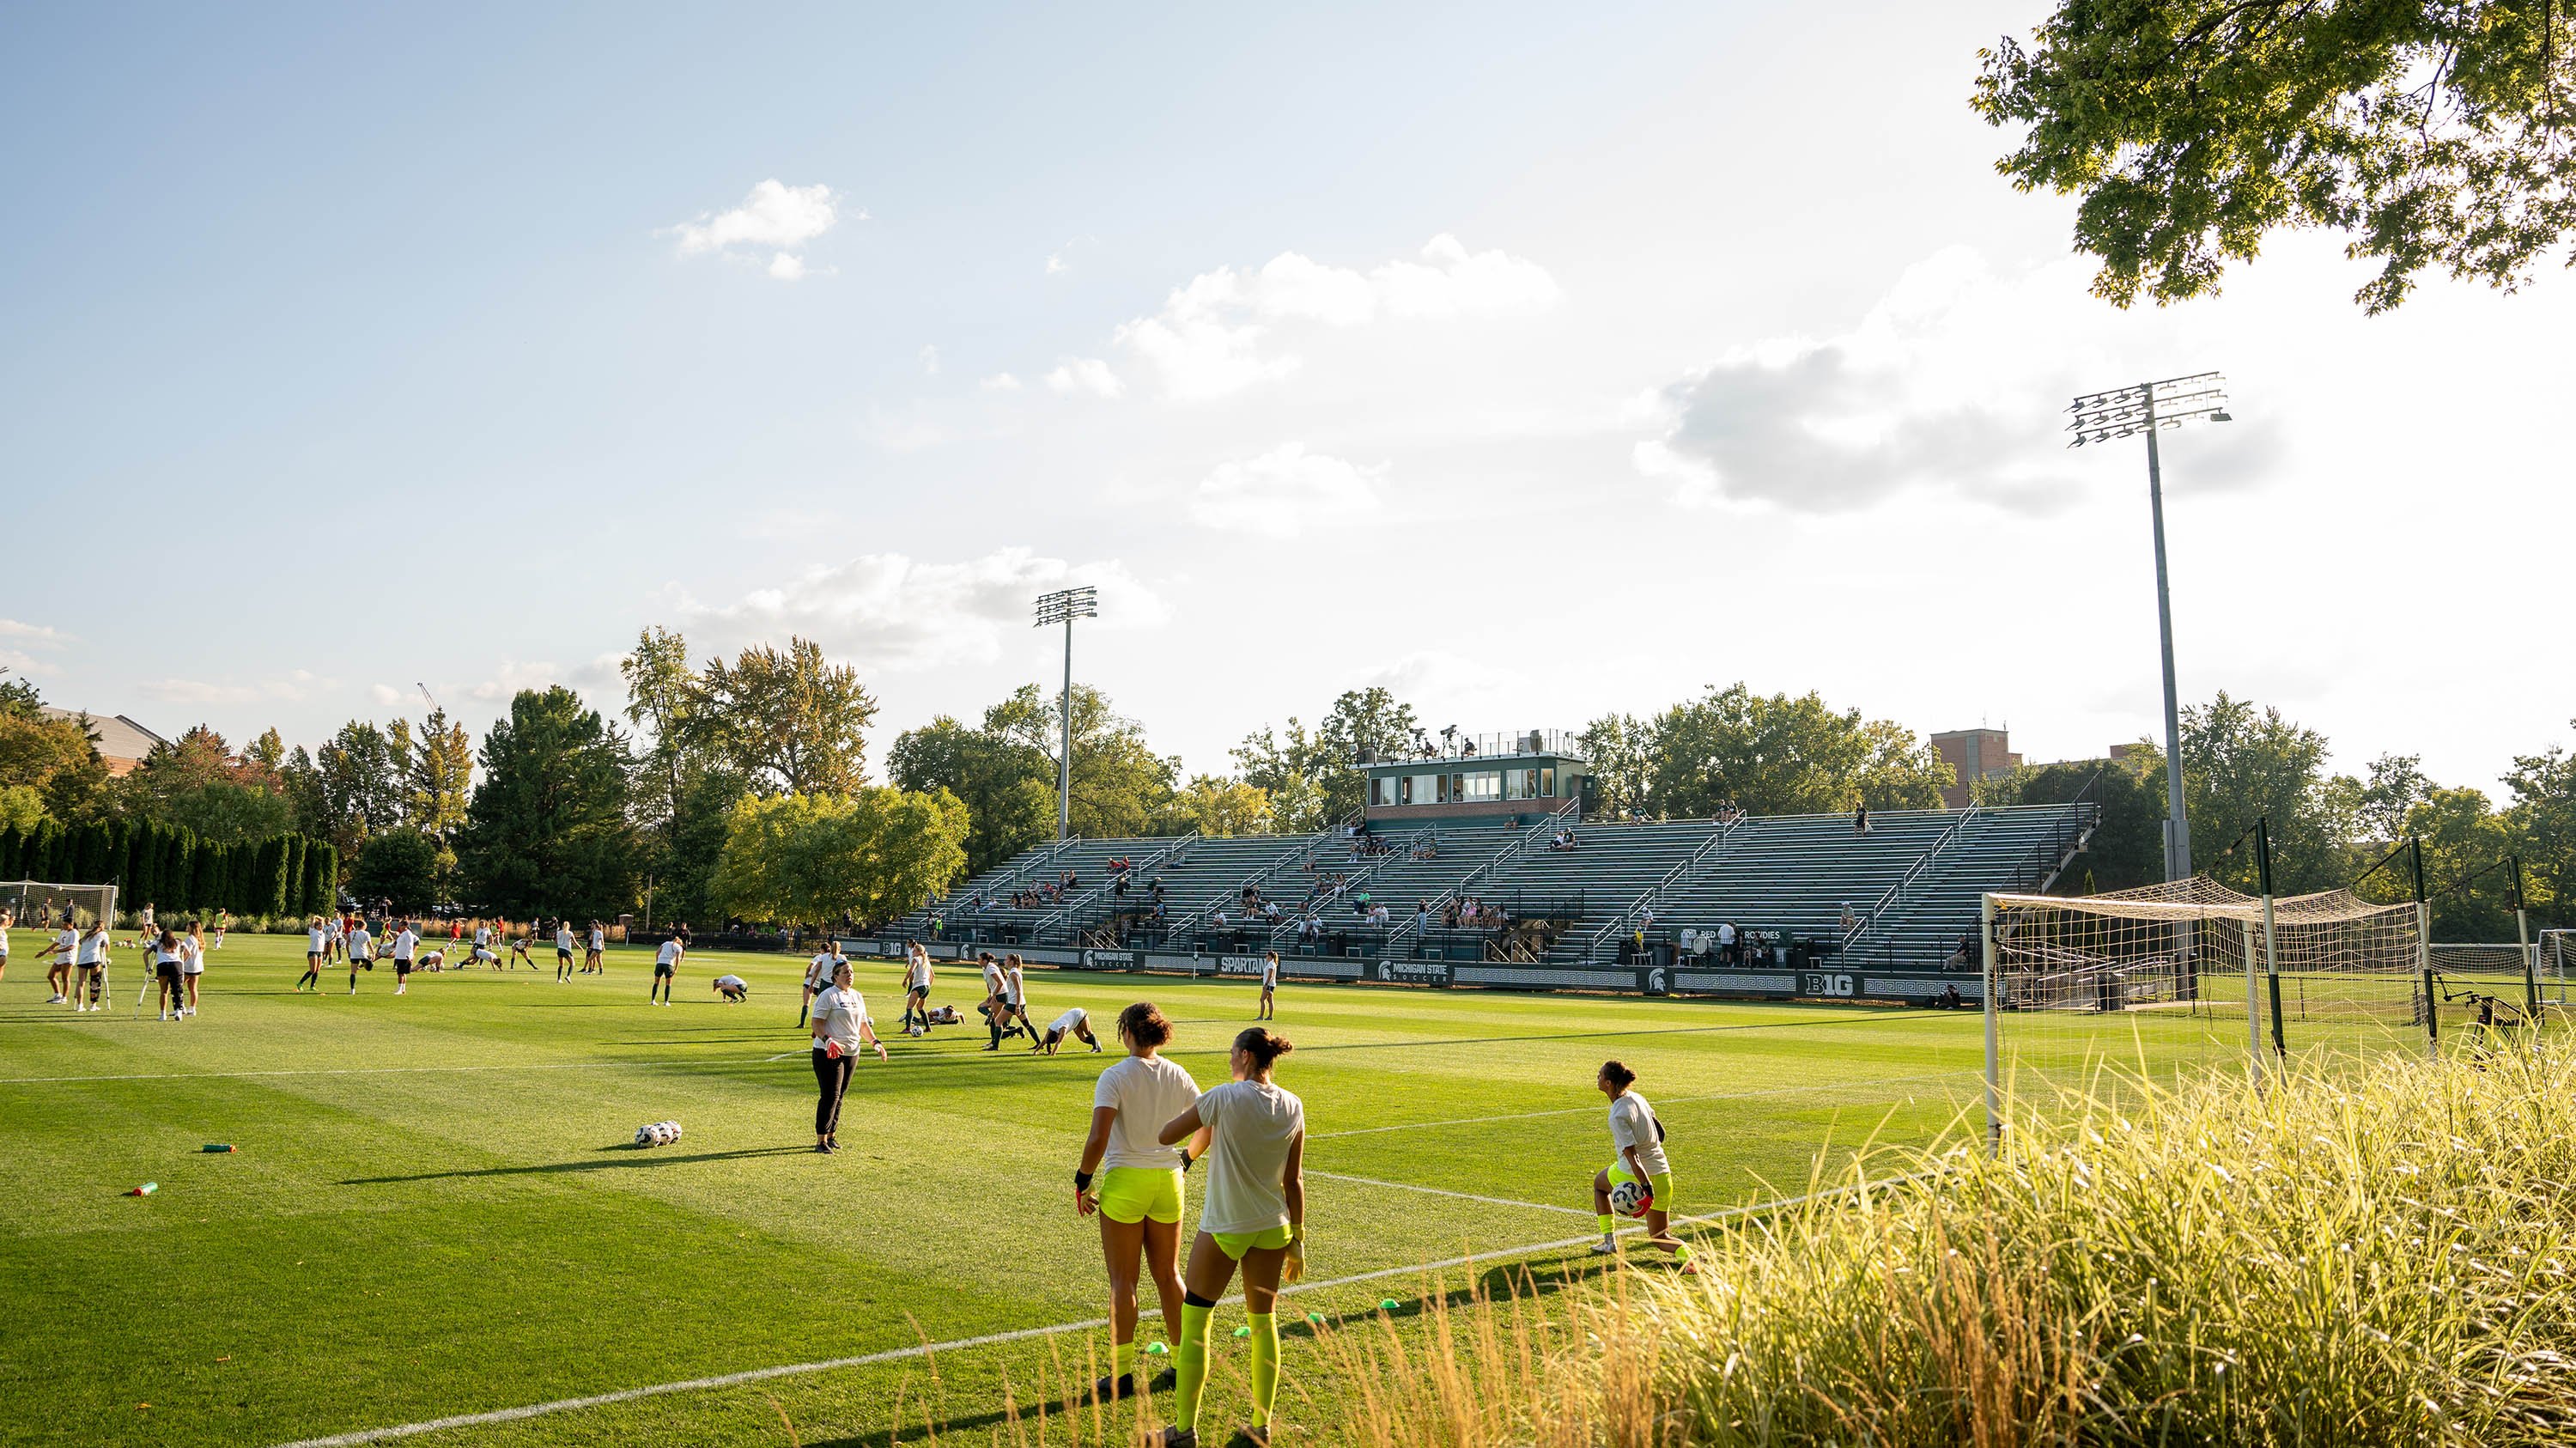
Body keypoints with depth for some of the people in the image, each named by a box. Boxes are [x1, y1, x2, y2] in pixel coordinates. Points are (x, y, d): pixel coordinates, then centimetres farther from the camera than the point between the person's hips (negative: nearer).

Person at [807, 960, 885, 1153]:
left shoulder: (857, 996, 15)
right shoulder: (828, 995, -8)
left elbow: (863, 1024, 22)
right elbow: (817, 1023, -14)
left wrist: (875, 1043, 11)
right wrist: (827, 1040, -29)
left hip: (851, 1053, 7)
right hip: (829, 1053, -7)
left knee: (839, 1096, 10)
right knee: (830, 1095, -10)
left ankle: (830, 1135, 20)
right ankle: (821, 1140, -5)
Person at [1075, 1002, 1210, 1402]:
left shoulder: (1115, 1076, -12)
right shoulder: (1177, 1075, 3)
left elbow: (1097, 1139, -20)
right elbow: (1208, 1126, 9)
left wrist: (1082, 1182, -8)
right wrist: (1185, 1158, 23)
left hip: (1124, 1181, -4)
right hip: (1168, 1180, 4)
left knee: (1123, 1281, 5)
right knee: (1168, 1276, 15)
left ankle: (1121, 1373, 9)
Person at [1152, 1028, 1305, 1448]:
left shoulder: (1224, 1098, -16)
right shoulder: (1293, 1107, -1)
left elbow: (1165, 1136, -9)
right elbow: (1294, 1181, 3)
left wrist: (1197, 1114, 7)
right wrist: (1297, 1239, 10)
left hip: (1223, 1228, -5)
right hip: (1273, 1228, 5)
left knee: (1193, 1323, 7)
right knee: (1263, 1322, 16)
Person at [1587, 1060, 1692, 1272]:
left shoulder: (1618, 1116, -21)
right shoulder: (1635, 1098, 3)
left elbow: (1632, 1157, -27)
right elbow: (1660, 1132, 15)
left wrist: (1647, 1188, -30)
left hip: (1634, 1175, -6)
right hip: (1661, 1173, 6)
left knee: (1599, 1182, 29)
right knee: (1659, 1237, 14)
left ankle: (1609, 1240, 28)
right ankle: (1687, 1254, -17)